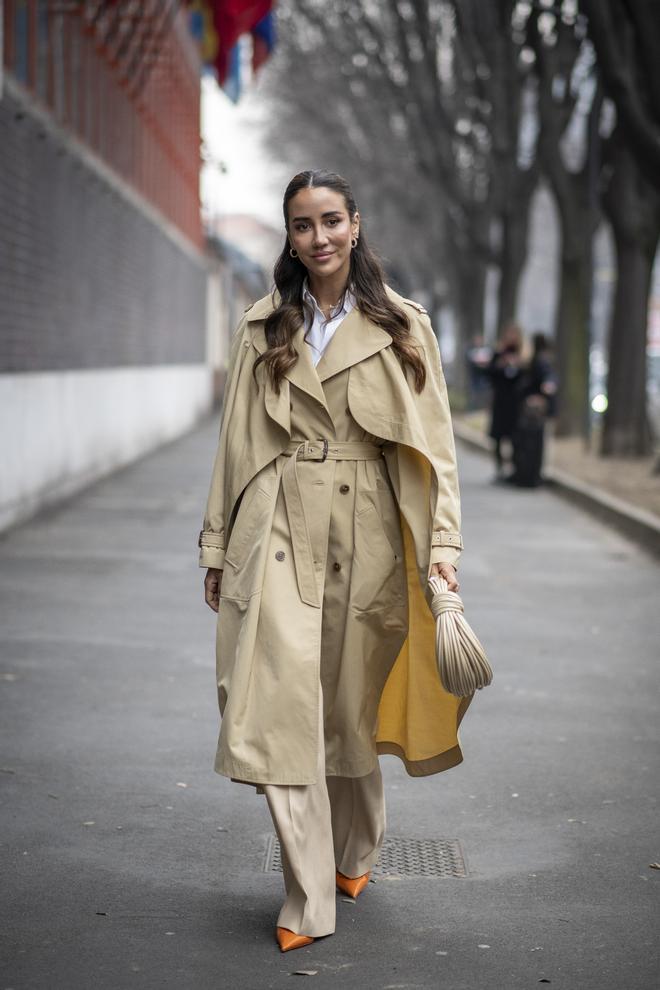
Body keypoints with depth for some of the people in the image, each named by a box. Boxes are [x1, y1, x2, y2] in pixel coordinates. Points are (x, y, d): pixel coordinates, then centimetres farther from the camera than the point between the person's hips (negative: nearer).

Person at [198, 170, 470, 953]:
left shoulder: (401, 327, 4)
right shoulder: (263, 328, 8)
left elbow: (431, 443, 2)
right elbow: (237, 441, 10)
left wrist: (441, 546, -7)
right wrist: (218, 546, 8)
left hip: (368, 534, 0)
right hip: (280, 531, 0)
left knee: (353, 703, 10)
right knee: (281, 705, -10)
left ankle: (354, 854, 34)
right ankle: (308, 901, -5)